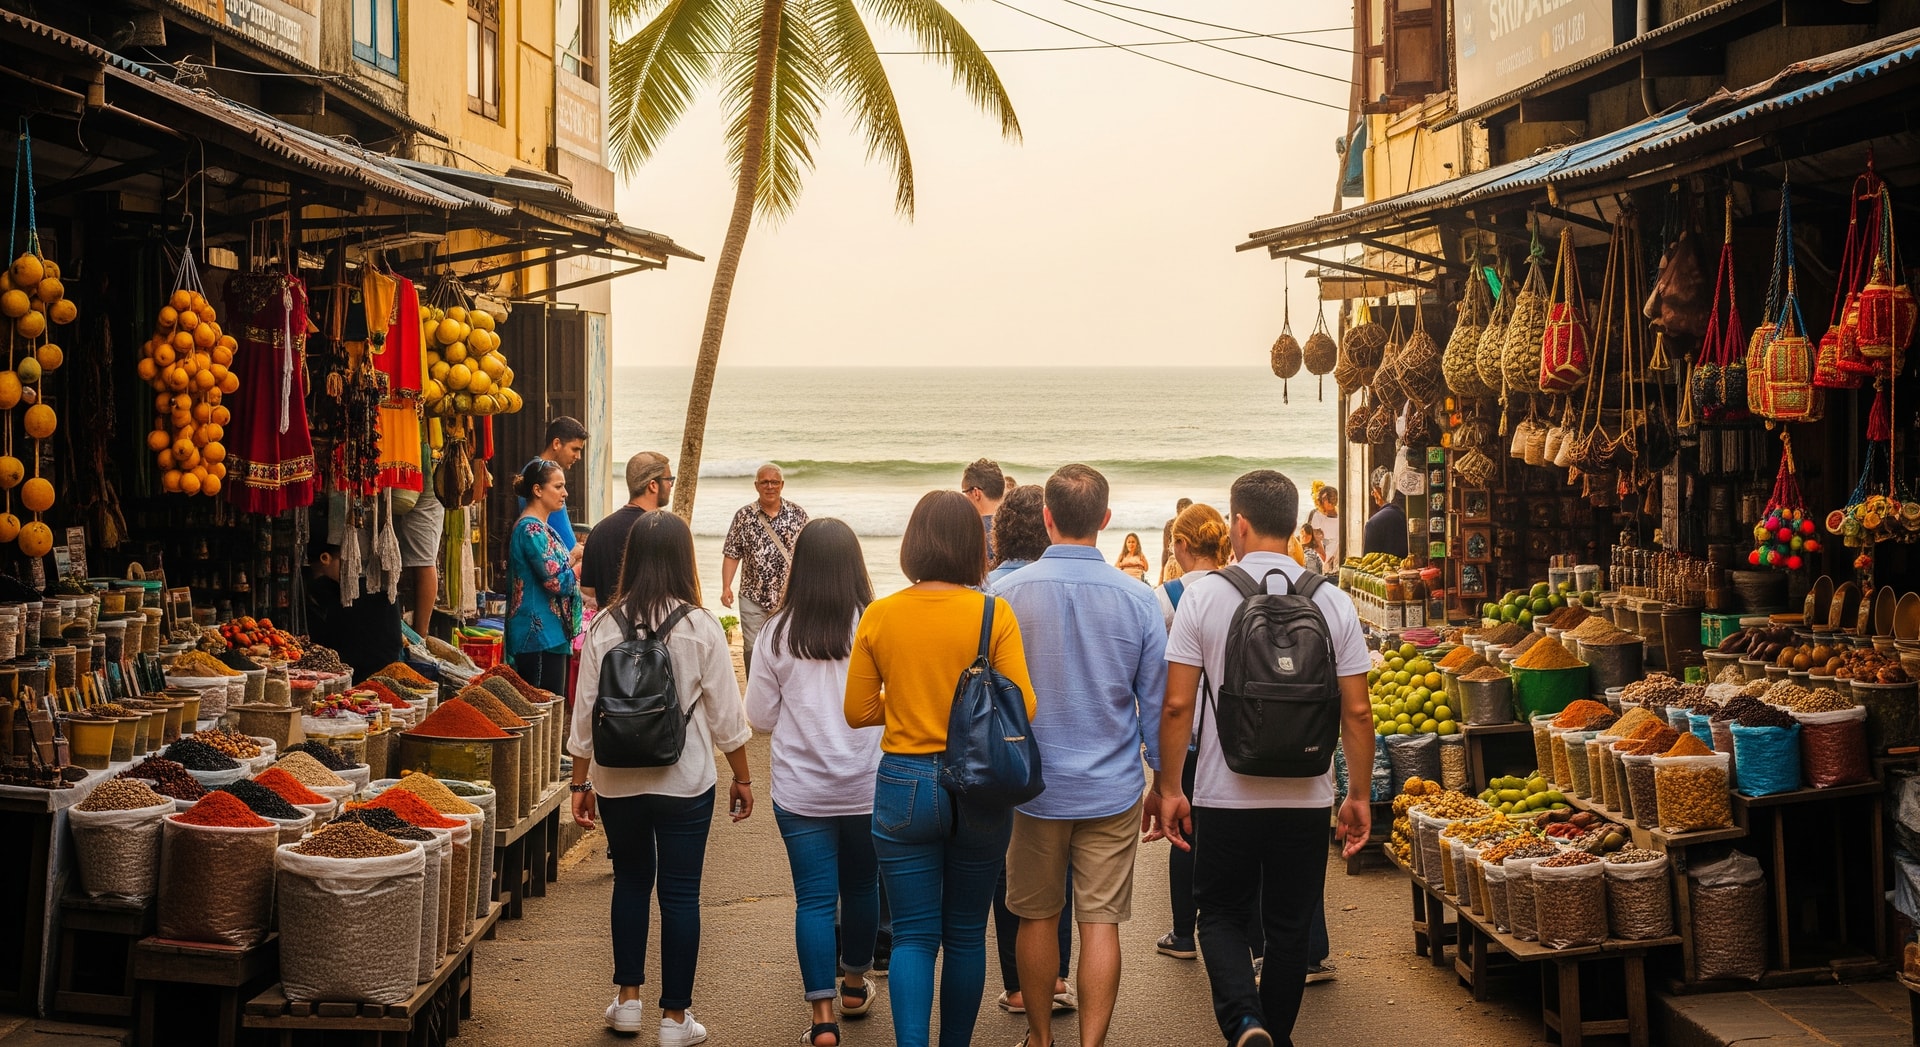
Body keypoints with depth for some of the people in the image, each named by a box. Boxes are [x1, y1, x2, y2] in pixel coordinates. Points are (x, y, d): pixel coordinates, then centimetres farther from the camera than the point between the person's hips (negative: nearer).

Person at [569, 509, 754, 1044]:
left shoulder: (604, 627, -5)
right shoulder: (701, 627, -9)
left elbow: (585, 711, -1)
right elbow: (725, 714, -5)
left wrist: (582, 782, 11)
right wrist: (742, 777, 8)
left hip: (617, 780, 2)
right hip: (685, 780, -2)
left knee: (630, 879, 20)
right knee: (680, 892, 6)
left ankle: (628, 999, 25)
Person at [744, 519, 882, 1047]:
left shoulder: (777, 633, -7)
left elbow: (760, 717, 0)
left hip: (801, 789, 0)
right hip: (868, 785, 1)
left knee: (814, 898, 4)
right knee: (861, 886, 20)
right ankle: (855, 986, 38)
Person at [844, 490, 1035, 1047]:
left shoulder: (879, 616, -4)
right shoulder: (994, 614, -9)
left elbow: (858, 711, 1)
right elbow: (1022, 708, -10)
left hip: (904, 786, 0)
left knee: (914, 935, 5)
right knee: (966, 934, 15)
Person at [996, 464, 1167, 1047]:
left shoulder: (1008, 595, -9)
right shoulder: (1137, 600, -7)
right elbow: (1157, 704, 0)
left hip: (1034, 786, 0)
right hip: (1112, 790, 0)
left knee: (1037, 918, 14)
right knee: (1101, 922, 4)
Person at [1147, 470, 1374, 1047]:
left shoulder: (1203, 594, -7)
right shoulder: (1333, 602, -1)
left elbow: (1177, 705, -8)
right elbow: (1357, 711, -1)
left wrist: (1168, 789, 2)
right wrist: (1359, 796, 10)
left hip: (1226, 797, -2)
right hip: (1307, 799, 2)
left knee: (1221, 914, 13)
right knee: (1291, 926, 15)